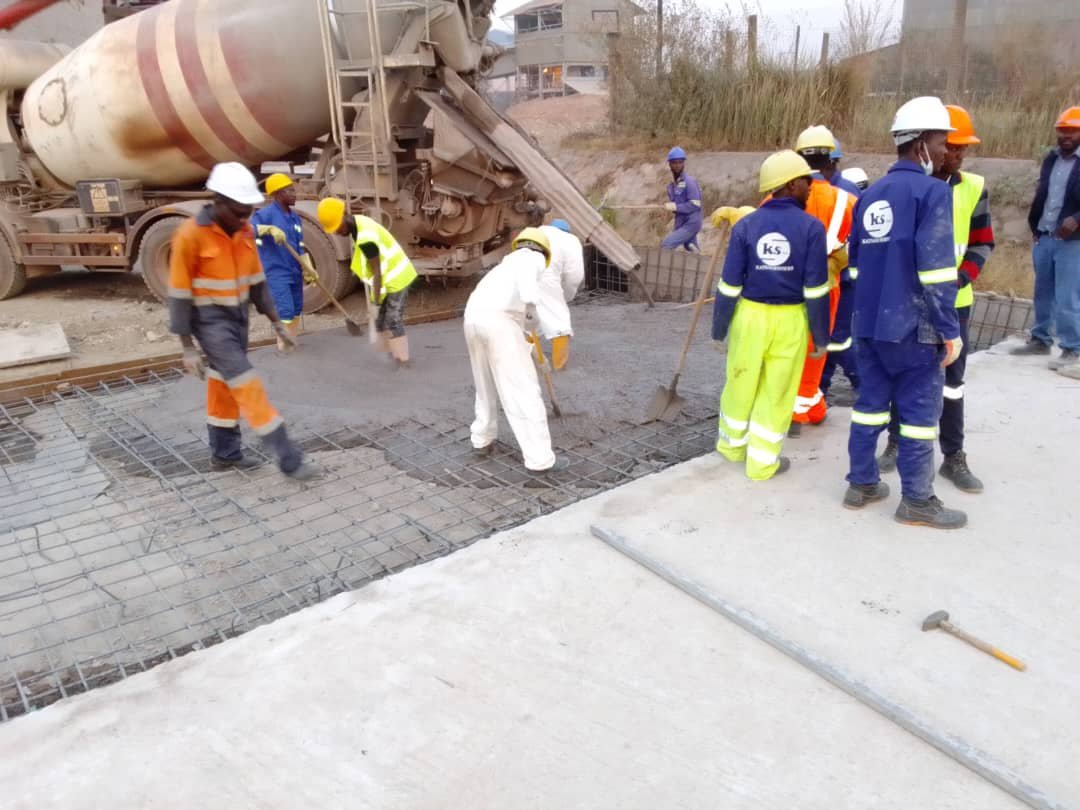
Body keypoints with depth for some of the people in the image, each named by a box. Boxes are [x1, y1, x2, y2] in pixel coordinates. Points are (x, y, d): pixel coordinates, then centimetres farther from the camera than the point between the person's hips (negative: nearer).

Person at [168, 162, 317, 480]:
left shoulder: (244, 231, 0)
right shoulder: (191, 235, -20)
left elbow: (256, 280, 10)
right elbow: (179, 294, -16)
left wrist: (276, 323, 9)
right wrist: (188, 348, -16)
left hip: (238, 316, 7)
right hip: (210, 320, -7)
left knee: (224, 385, 16)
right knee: (247, 386, -9)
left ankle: (224, 453, 29)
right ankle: (288, 458, -7)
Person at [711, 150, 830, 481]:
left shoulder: (746, 225, -4)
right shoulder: (811, 227, -8)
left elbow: (730, 285, -3)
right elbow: (815, 290, -7)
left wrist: (719, 326, 7)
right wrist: (821, 335, 2)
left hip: (751, 316, 2)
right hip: (790, 321, -1)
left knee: (742, 384, 18)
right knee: (777, 392, 10)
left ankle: (732, 445, 37)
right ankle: (762, 462, 18)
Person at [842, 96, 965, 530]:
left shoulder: (870, 194, 12)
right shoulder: (932, 191, -11)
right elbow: (936, 270, -17)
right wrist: (950, 330, -12)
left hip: (869, 323, 7)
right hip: (913, 325, -7)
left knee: (870, 402, 14)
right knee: (919, 410, 3)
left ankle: (861, 484, 21)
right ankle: (917, 500, 11)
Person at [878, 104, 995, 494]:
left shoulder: (974, 189, 3)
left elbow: (982, 243, 8)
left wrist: (962, 278, -10)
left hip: (953, 301, 2)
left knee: (951, 378, 7)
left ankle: (954, 457, 15)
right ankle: (895, 443, 25)